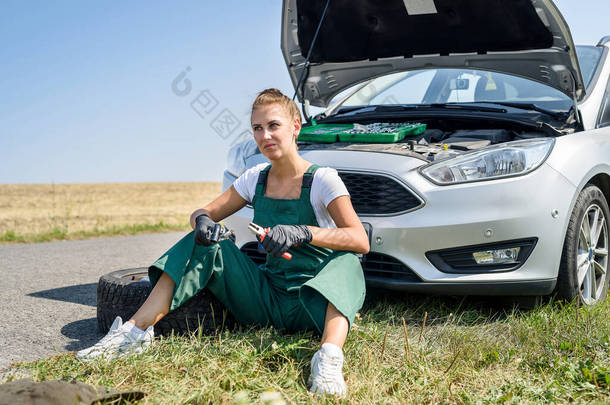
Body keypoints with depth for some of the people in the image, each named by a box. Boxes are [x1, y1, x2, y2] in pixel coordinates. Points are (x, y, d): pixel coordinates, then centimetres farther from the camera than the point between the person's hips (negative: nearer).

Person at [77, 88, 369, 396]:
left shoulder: (322, 179, -10)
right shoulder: (255, 179, 6)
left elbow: (360, 241, -21)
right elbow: (205, 213, 9)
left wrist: (303, 232, -37)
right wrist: (203, 221, -17)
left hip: (313, 303, -4)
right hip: (265, 299, 5)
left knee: (345, 263, -35)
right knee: (203, 244, -9)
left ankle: (329, 357, -56)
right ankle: (136, 332, -16)